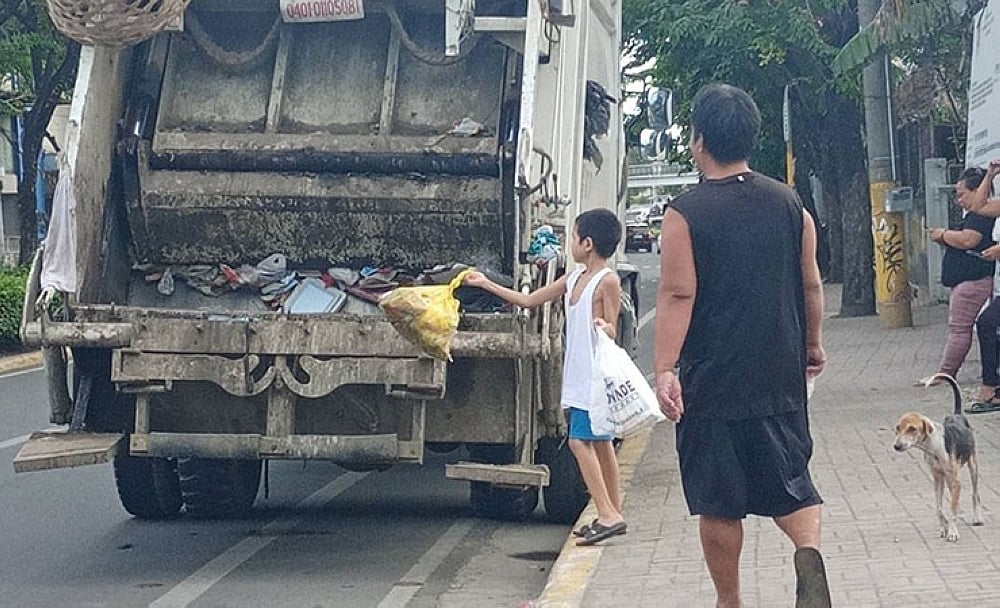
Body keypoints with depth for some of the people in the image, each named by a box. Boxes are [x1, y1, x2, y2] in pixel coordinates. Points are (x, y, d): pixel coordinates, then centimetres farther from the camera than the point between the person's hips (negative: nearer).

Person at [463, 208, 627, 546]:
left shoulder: (607, 281, -12)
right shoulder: (574, 278, 12)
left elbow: (612, 331, -11)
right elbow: (529, 300, 19)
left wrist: (604, 328, -36)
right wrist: (486, 284, 22)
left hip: (595, 375, -9)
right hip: (579, 375, 9)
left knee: (579, 440, -13)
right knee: (600, 442, 11)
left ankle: (608, 515, -14)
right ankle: (612, 514, 16)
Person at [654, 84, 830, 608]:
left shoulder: (685, 214, -11)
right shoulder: (788, 203, 2)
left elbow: (677, 296, -16)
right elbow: (811, 284, 8)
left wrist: (665, 369, -16)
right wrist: (813, 345, 21)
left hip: (711, 382, -3)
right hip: (780, 378, 4)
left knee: (718, 503, 8)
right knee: (789, 483, 13)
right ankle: (809, 548, -15)